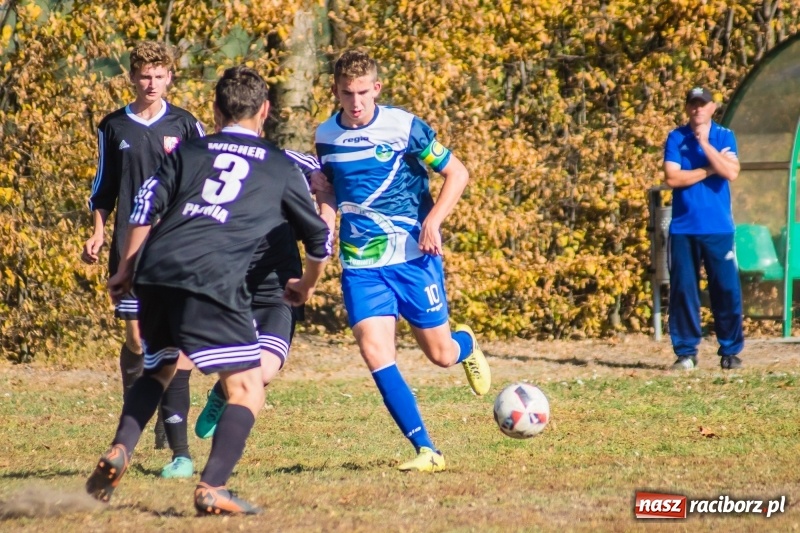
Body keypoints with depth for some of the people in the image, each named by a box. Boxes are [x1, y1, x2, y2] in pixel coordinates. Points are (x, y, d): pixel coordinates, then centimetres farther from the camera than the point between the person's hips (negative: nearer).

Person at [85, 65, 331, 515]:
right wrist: (306, 287, 47)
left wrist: (126, 269, 19)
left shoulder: (188, 152, 24)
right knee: (247, 392, 1)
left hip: (156, 273, 4)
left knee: (158, 370, 28)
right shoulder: (281, 168, 20)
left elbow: (147, 204, 11)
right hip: (213, 280, -4)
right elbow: (320, 239, 29)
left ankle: (120, 452, 7)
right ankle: (213, 488, -16)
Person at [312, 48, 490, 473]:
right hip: (360, 263, 3)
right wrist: (321, 192, -1)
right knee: (374, 351, -15)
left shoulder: (404, 127, -8)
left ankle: (466, 346, 45)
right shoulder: (326, 136, 4)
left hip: (414, 256, -3)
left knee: (440, 353, 5)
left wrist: (432, 221, -15)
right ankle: (426, 451, -10)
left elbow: (457, 173, -3)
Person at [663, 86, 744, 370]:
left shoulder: (724, 137, 6)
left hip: (718, 228, 0)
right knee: (683, 290, 1)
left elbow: (731, 172, -10)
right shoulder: (676, 138, 6)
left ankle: (730, 351, 6)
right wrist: (709, 169, -6)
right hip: (683, 228, 0)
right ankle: (686, 352, 8)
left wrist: (704, 144, -11)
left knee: (727, 289, -2)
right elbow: (672, 177, -6)